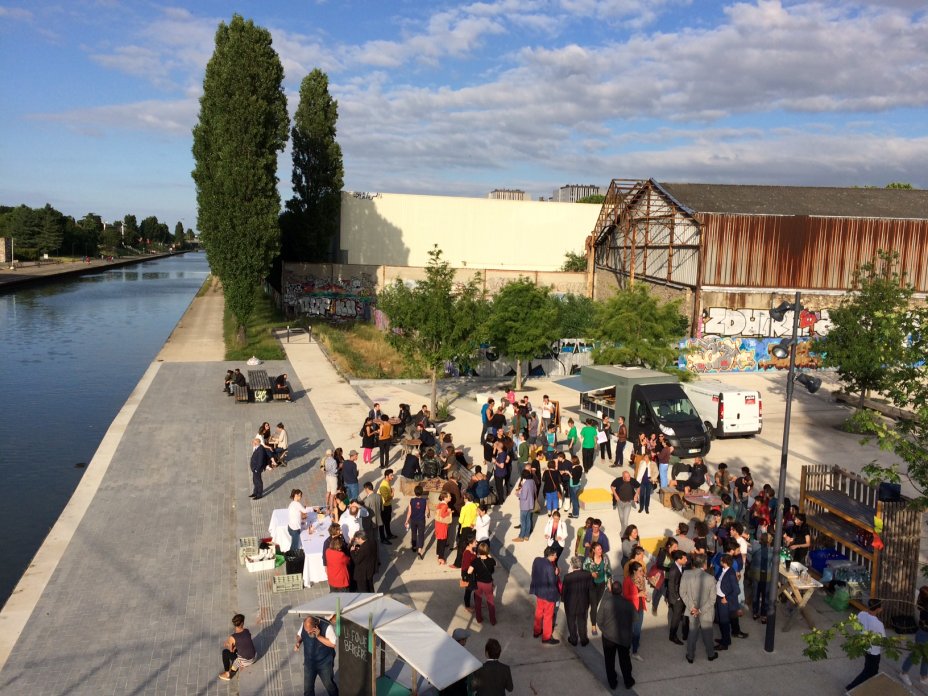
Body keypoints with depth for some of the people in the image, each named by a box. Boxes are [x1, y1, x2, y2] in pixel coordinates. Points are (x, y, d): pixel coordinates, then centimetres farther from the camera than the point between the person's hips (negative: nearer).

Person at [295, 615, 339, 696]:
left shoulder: (327, 627, -28)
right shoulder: (304, 625, -14)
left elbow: (333, 644, -26)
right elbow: (299, 635, 6)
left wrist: (319, 637, -34)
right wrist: (298, 642, -17)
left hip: (325, 662, -3)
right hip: (309, 662, 3)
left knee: (329, 684, 14)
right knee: (307, 686, 10)